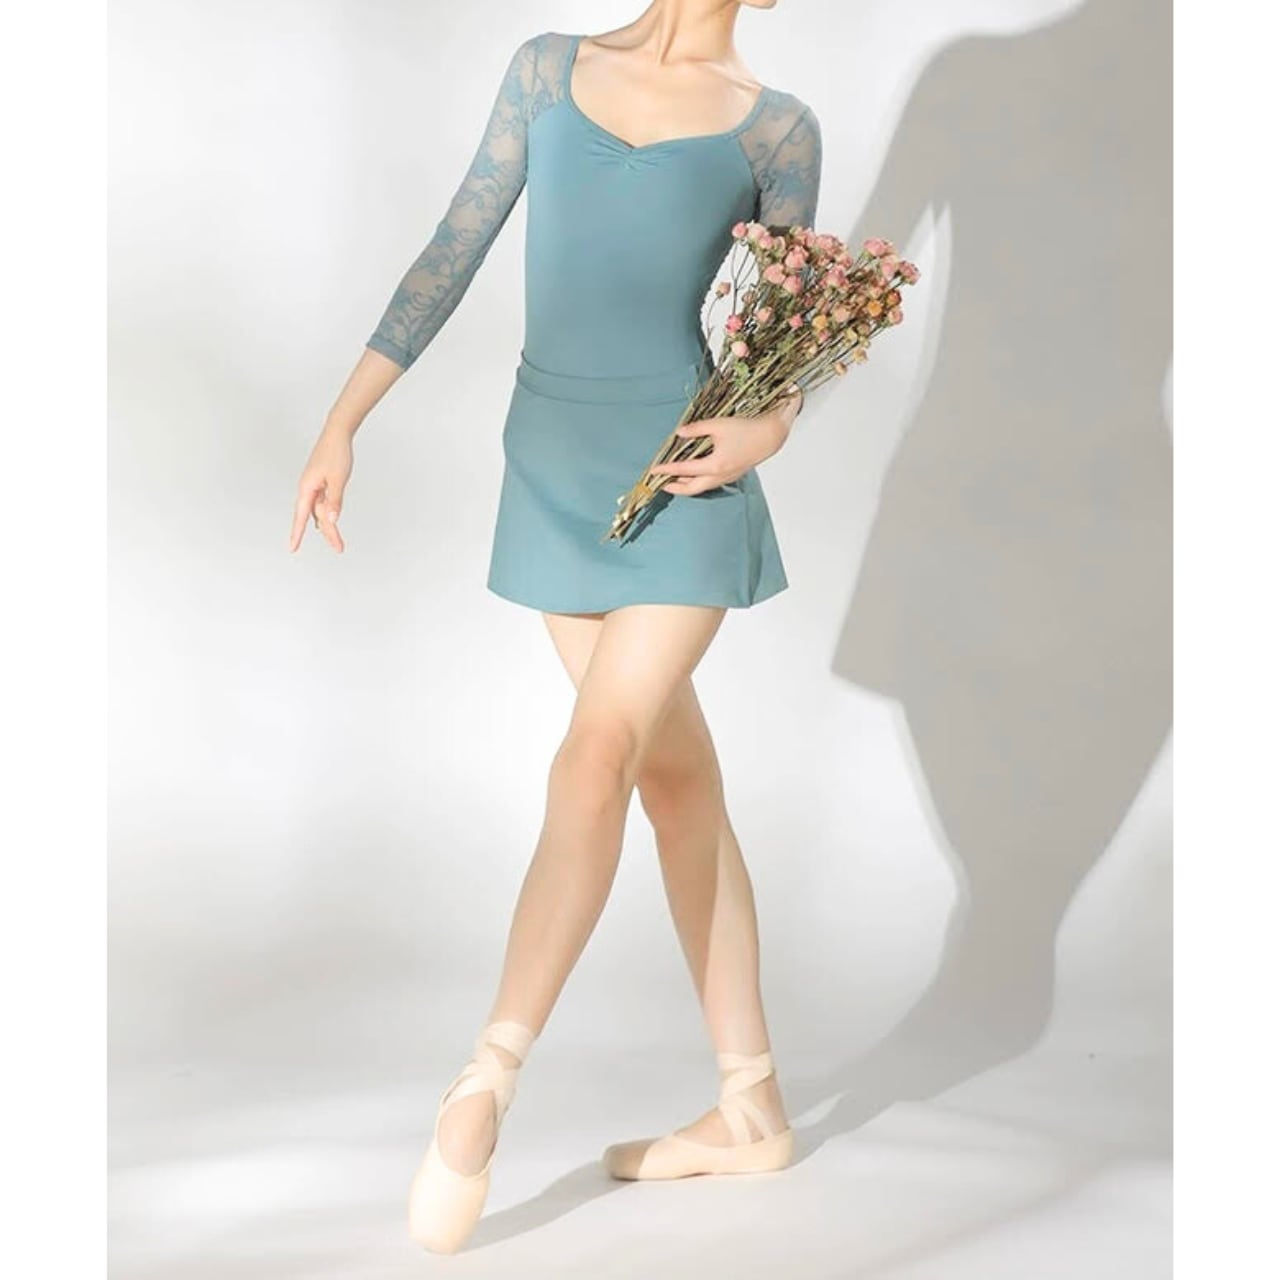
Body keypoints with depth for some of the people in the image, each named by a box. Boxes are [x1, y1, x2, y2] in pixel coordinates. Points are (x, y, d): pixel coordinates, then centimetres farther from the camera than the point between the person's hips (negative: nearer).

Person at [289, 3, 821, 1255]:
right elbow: (453, 255, 10)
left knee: (593, 765, -18)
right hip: (556, 481, 3)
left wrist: (770, 427, -15)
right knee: (676, 776, 8)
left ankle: (481, 1091, -20)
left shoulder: (774, 127, 4)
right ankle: (750, 1109, 16)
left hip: (685, 484, -3)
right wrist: (342, 424, 6)